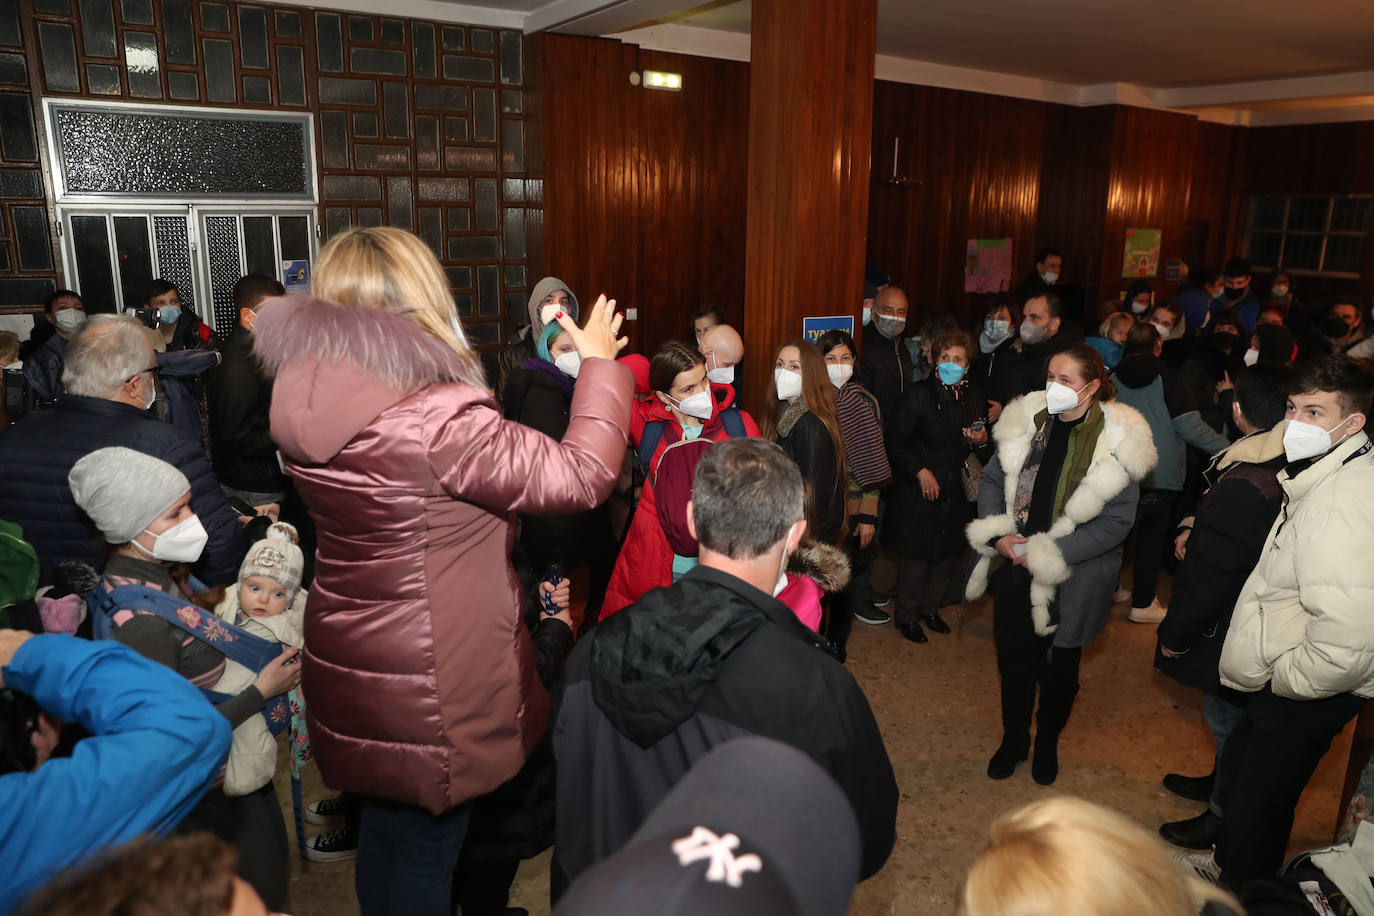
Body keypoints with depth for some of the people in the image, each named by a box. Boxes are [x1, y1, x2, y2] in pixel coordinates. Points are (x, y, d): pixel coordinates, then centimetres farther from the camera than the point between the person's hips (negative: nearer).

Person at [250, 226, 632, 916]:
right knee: (428, 846, 15)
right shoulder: (436, 417, -30)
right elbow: (581, 475, -25)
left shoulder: (311, 399, -5)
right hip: (429, 685, -7)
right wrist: (601, 364, -11)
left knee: (382, 824, 27)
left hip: (350, 663, 7)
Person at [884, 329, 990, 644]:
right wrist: (920, 471, -15)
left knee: (949, 552, 13)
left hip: (957, 490, 5)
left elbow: (986, 453, 16)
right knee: (916, 554, 1)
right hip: (919, 489, -5)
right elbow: (897, 443, -8)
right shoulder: (919, 394, -9)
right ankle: (907, 616, 19)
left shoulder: (975, 397, 6)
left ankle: (931, 607, 34)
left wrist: (982, 440, -6)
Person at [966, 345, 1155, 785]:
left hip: (1071, 580, -3)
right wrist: (996, 534, -11)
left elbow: (1116, 522, -15)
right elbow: (991, 480, 4)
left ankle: (1047, 743, 44)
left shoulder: (1118, 440, -15)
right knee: (1013, 660, 17)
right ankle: (1013, 739, 41)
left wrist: (1048, 553, -19)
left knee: (1058, 668, 18)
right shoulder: (1027, 420, -5)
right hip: (1012, 569, 3)